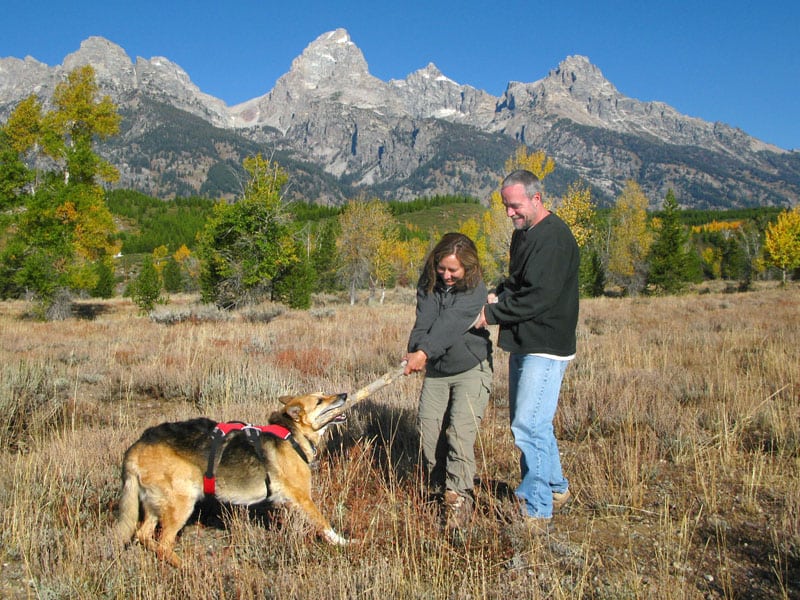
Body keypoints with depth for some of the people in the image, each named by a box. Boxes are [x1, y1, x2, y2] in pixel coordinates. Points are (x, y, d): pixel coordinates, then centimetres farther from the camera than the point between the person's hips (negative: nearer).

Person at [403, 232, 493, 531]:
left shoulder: (475, 290, -17)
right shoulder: (428, 285, -2)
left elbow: (450, 324, -32)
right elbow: (424, 323, -15)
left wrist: (424, 352, -44)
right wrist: (414, 351, -34)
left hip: (471, 369, -5)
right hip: (436, 371, 5)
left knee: (460, 429, -15)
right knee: (428, 427, 1)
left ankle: (459, 497, -13)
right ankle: (437, 487, 18)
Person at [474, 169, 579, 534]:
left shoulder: (554, 238, -17)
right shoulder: (523, 233, 14)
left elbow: (538, 297, -24)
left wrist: (492, 314, -16)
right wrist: (497, 296, 2)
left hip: (546, 347, -10)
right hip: (523, 345, 10)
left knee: (529, 427, -12)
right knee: (532, 424, 18)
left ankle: (537, 512, -3)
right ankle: (556, 489, 34)